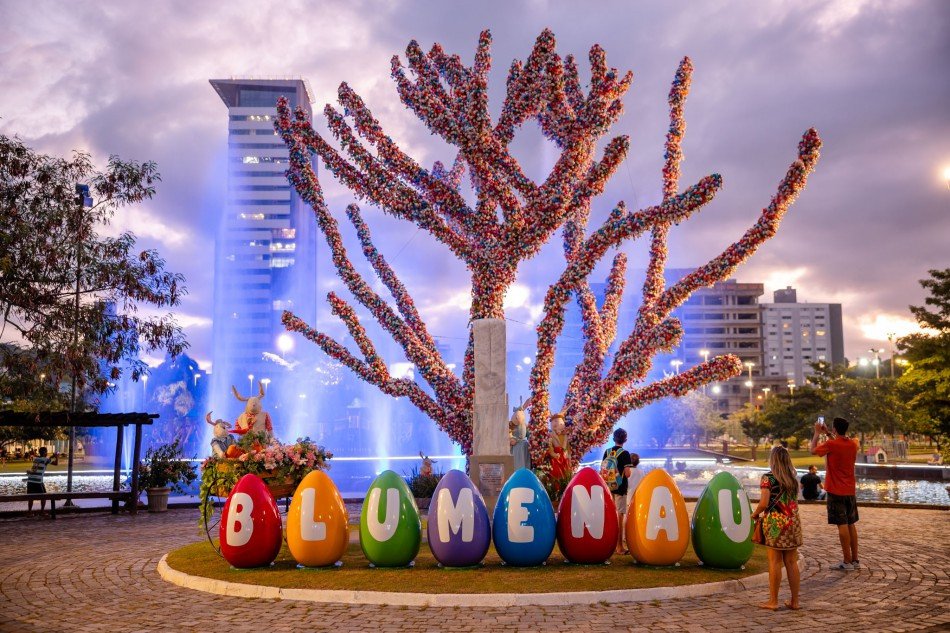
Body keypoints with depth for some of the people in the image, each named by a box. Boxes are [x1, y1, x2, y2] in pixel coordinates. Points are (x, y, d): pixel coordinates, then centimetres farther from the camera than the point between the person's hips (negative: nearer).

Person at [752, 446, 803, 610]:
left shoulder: (768, 478, -9)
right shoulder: (793, 478, 9)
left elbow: (764, 503, -15)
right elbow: (794, 501, 7)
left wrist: (755, 514, 2)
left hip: (775, 522, -5)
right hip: (792, 522, 5)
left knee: (775, 562, 0)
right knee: (792, 562, 10)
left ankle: (773, 601, 5)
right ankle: (795, 601, 15)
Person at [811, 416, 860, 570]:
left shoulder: (831, 444, -16)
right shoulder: (853, 444, 4)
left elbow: (813, 450, 0)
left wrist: (817, 433, 11)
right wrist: (828, 433, 28)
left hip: (836, 491, -6)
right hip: (850, 491, 6)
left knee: (842, 525, -4)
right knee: (851, 524, 13)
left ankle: (847, 562, -3)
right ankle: (855, 560, 16)